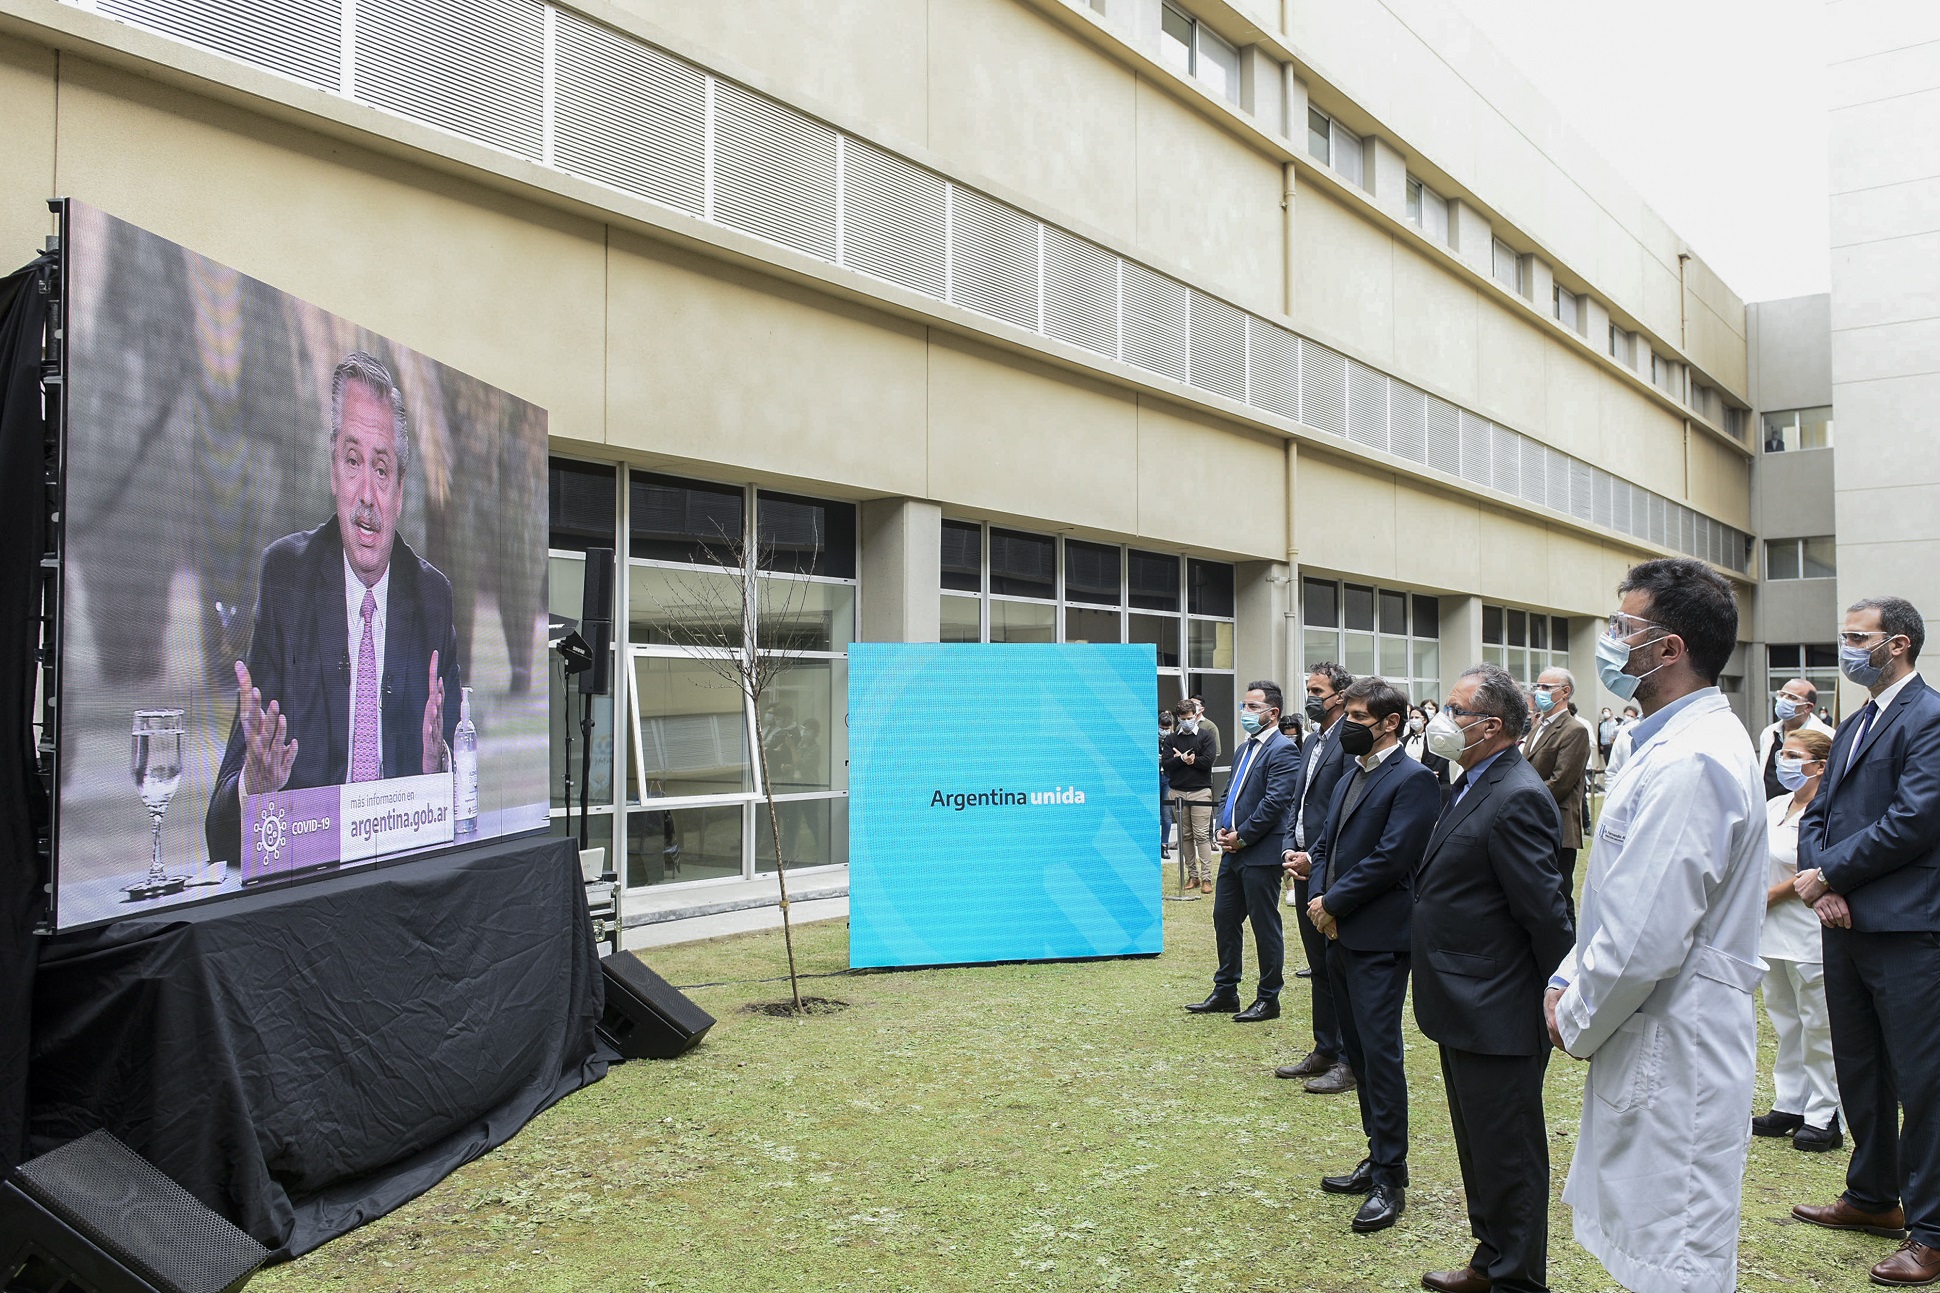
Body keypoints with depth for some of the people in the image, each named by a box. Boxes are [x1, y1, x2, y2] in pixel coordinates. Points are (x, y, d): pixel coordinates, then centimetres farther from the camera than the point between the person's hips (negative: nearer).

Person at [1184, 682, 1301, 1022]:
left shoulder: (1283, 750, -11)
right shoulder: (1243, 749, 17)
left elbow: (1275, 801, -19)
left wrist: (1242, 836, -16)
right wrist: (1220, 828, 3)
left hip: (1262, 853, -9)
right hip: (1233, 851, 9)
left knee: (1265, 926, 2)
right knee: (1224, 920, 13)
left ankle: (1268, 999, 13)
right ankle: (1225, 992, 24)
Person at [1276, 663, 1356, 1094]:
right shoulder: (1313, 742, 16)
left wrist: (1315, 858, -17)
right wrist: (1289, 849, 4)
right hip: (1305, 867, 9)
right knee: (1318, 966, 16)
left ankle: (1348, 1062, 9)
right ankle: (1324, 1051, 27)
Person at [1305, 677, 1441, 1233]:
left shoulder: (1412, 780, -12)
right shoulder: (1351, 776, 16)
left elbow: (1390, 858, -19)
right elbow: (1324, 844, 16)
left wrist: (1332, 902, -13)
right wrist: (1319, 897, -2)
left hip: (1379, 940, -9)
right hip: (1341, 936, 9)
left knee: (1380, 1053, -4)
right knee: (1356, 1050, 15)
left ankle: (1390, 1179, 5)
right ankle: (1379, 1157, 27)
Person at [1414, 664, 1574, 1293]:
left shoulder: (1517, 798, -22)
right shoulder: (1472, 785, 10)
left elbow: (1546, 910, -21)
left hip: (1498, 1017, -10)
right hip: (1465, 1009, 10)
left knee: (1507, 1153, 5)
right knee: (1478, 1145, 22)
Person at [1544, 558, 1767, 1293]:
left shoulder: (1688, 762, -24)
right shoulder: (1677, 742, 11)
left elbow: (1645, 938, -26)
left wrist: (1577, 1022, -10)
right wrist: (1569, 980, 9)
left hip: (1675, 1055, -10)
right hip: (1655, 1045, 10)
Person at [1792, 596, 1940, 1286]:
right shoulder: (1854, 725, 16)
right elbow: (1818, 814, 13)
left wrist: (1828, 874, -12)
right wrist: (1821, 883, -4)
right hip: (1846, 924, 9)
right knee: (1858, 1070, 18)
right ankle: (1873, 1196, 33)